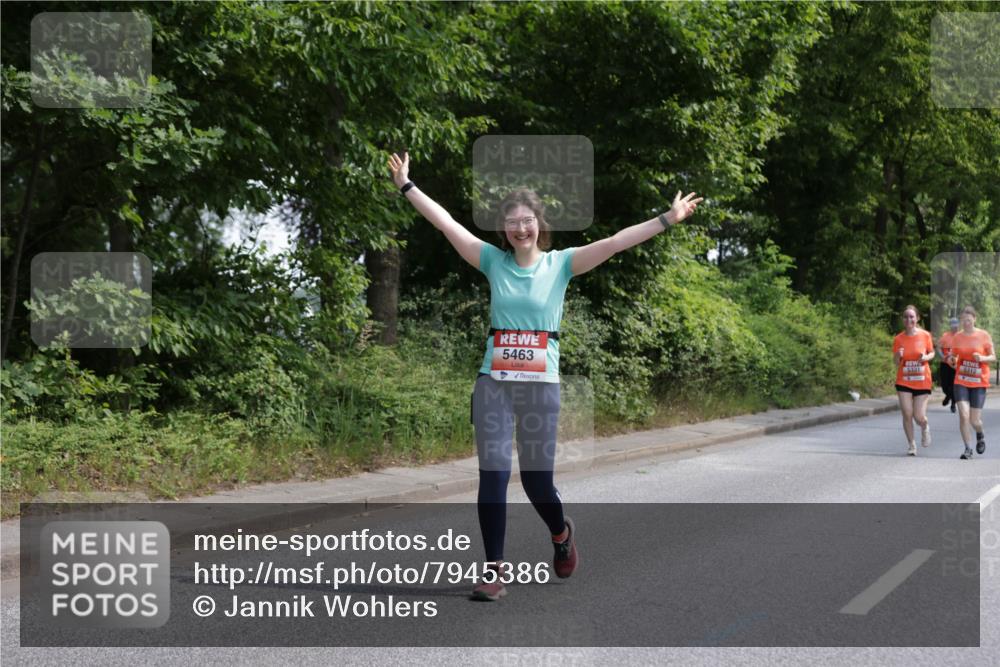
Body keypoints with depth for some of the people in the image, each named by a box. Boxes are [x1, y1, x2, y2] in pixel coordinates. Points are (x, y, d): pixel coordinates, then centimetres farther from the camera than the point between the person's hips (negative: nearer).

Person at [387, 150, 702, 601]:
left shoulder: (561, 263, 2)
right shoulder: (494, 260, 5)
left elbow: (616, 242, -6)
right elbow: (446, 223, 2)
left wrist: (668, 219, -13)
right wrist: (407, 186, -1)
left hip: (542, 385, -1)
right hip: (494, 384, 1)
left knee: (537, 480, 5)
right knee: (492, 477, -3)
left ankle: (561, 534, 39)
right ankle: (495, 572, 5)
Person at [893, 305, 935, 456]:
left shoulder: (925, 335, -5)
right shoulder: (898, 339, -3)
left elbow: (932, 353, 9)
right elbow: (896, 363, 3)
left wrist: (926, 357, -13)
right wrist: (898, 356, -19)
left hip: (922, 382, -1)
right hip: (904, 382, 1)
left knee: (919, 417, -3)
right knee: (907, 414, -5)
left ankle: (925, 428, 34)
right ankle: (911, 444, 15)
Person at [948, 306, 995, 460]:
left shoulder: (984, 335, -3)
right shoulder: (957, 337, 2)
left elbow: (993, 357, 2)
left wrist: (982, 358, -19)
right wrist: (952, 360, -11)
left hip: (979, 383, -1)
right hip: (961, 382, 1)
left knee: (974, 420, 0)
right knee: (963, 415, -14)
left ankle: (980, 436, 35)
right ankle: (968, 449, -1)